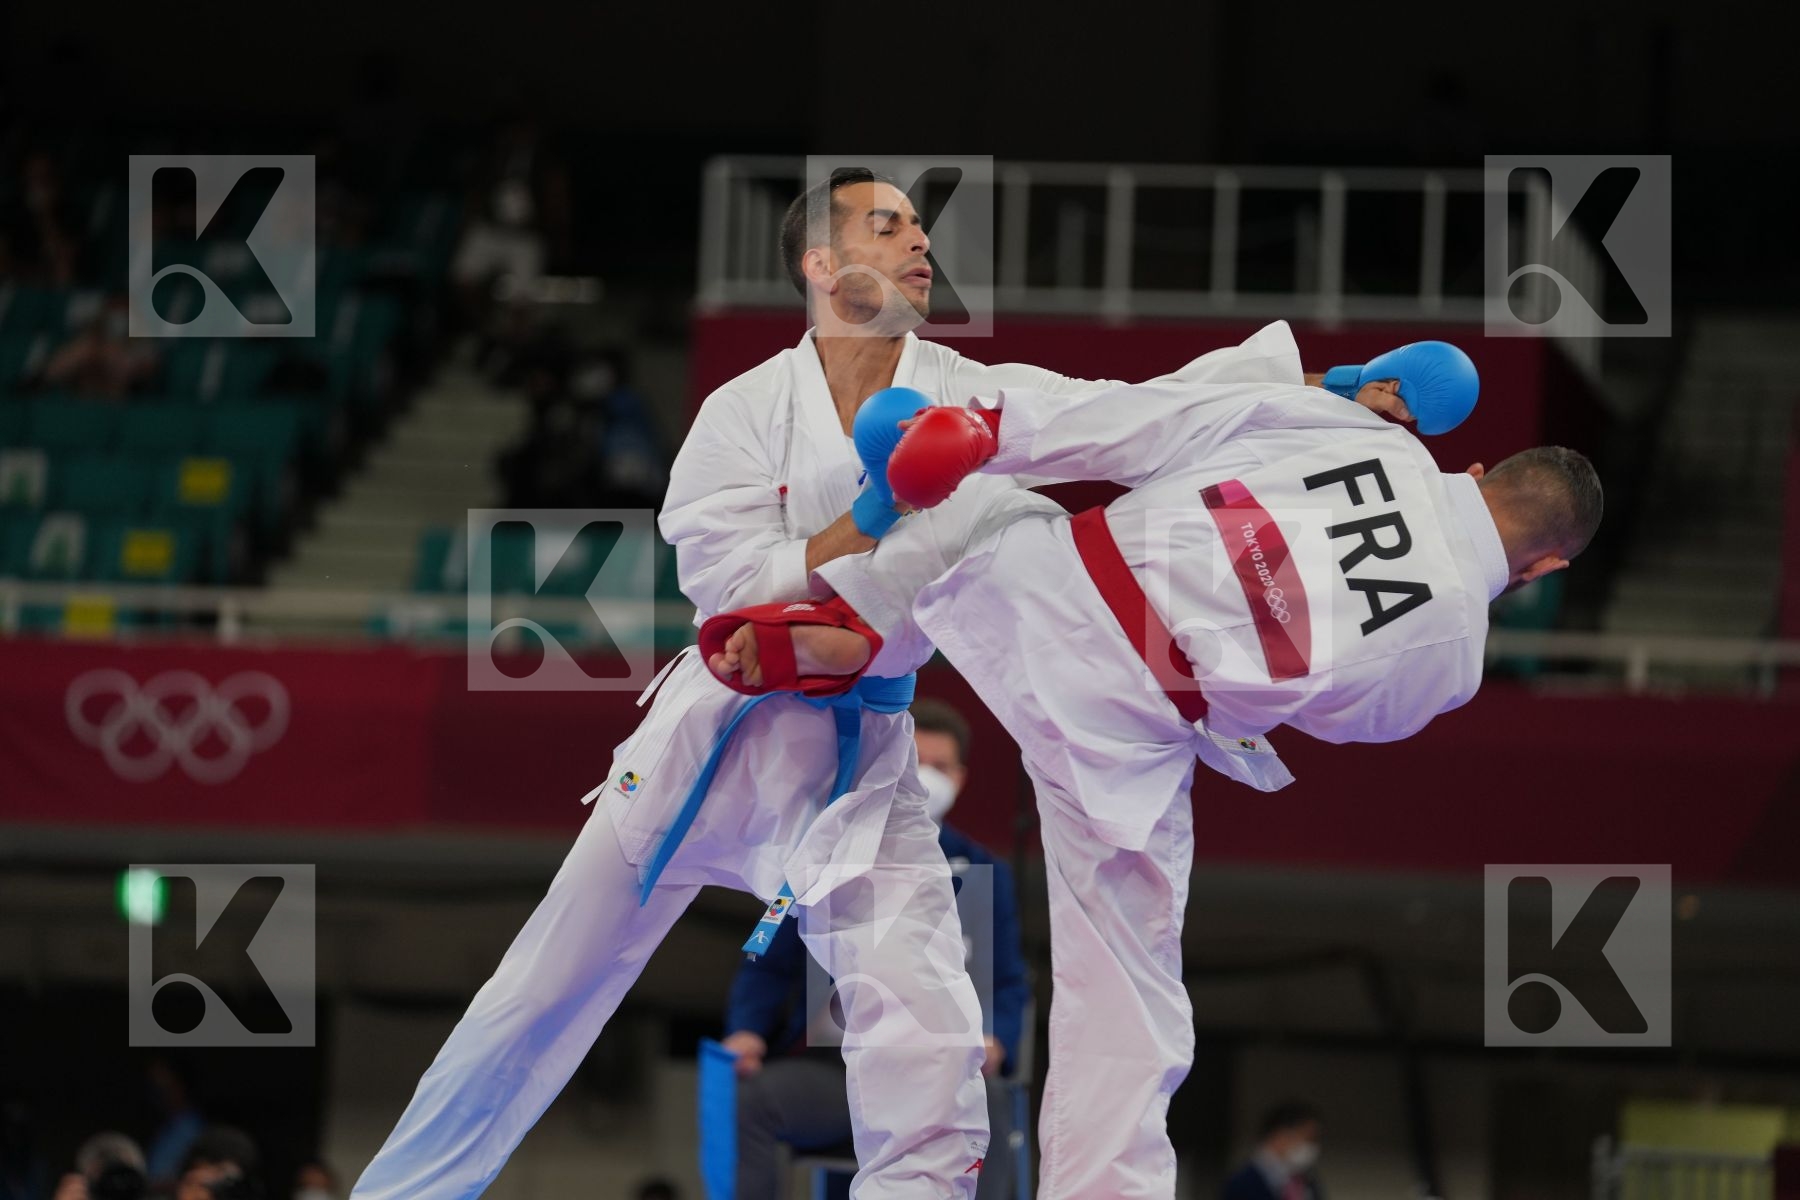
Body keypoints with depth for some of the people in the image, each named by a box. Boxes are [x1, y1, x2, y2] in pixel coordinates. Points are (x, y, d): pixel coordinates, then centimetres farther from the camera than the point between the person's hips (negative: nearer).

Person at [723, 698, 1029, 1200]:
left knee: (985, 1102, -36)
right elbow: (769, 967, 13)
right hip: (827, 1063, 0)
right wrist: (746, 1031, -8)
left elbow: (1008, 987, 13)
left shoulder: (981, 874, 16)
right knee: (745, 1099, -32)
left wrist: (992, 1043, -10)